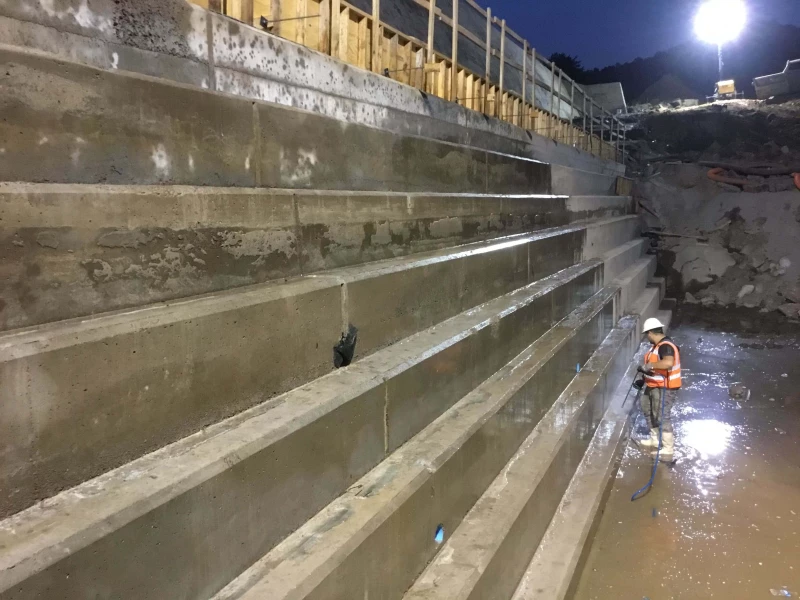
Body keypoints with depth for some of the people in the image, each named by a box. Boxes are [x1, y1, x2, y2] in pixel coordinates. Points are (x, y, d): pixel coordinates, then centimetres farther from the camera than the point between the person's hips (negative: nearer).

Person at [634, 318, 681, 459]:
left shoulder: (666, 346, -23)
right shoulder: (657, 345, 10)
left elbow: (668, 363, -42)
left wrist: (649, 366, -35)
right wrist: (644, 380, 17)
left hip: (665, 388, -11)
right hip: (654, 386, 11)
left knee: (662, 418, -5)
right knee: (648, 411, 22)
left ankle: (668, 450, 5)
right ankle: (655, 440, 36)